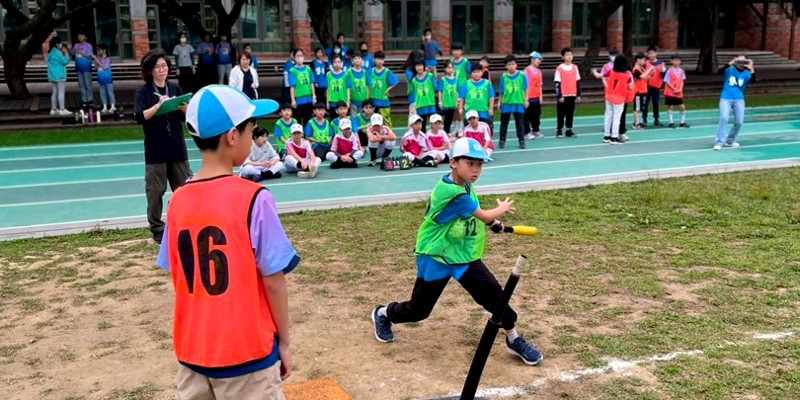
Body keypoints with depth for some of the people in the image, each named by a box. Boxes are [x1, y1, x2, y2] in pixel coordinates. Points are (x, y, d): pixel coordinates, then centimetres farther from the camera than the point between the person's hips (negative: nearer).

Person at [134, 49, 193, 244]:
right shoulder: (144, 92, -1)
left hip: (177, 147, 3)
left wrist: (184, 108, -10)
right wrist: (158, 105, -25)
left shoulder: (175, 89, 9)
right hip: (155, 150, -3)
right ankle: (157, 228, 12)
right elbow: (139, 117, -14)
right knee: (155, 190, 1)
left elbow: (187, 116, 11)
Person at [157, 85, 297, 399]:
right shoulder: (253, 199, -17)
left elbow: (178, 277, 5)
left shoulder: (178, 201, -2)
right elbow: (272, 279, -14)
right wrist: (284, 341, -1)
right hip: (246, 351, -5)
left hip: (193, 349, 5)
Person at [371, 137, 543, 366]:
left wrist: (493, 221, 8)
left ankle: (513, 339, 12)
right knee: (418, 310, 6)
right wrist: (502, 208, 1)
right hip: (436, 257, -7)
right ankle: (383, 314, 35)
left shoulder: (464, 185, 0)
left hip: (464, 255, 7)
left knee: (494, 294, -5)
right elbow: (485, 217, -18)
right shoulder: (450, 191, -28)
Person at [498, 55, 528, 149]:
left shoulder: (522, 75, -5)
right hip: (506, 103, 1)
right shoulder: (504, 77, -1)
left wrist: (526, 100, -3)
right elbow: (501, 91, 6)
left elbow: (526, 89, 1)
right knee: (504, 123, 8)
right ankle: (502, 140, 17)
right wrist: (500, 102, 9)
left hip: (519, 103, -1)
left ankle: (521, 140, 16)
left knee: (520, 123, 8)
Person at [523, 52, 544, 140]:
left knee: (536, 115, 12)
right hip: (529, 97, -7)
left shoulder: (539, 71, 13)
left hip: (537, 97, 7)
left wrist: (540, 96, 13)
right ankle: (527, 132, 5)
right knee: (527, 115, -1)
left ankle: (535, 131, 23)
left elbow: (540, 85, 17)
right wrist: (526, 97, -12)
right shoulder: (527, 70, -8)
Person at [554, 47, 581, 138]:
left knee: (570, 114, 7)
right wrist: (559, 96, -11)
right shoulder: (559, 68, -5)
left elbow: (578, 82, 11)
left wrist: (578, 95, 7)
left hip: (572, 95, 4)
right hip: (563, 96, -4)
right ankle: (559, 131, 11)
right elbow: (557, 84, -6)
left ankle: (569, 131, 14)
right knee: (561, 114, 3)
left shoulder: (575, 67, 7)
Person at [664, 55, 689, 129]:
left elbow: (682, 81, 9)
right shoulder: (669, 71, -9)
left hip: (679, 93, 4)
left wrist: (680, 89, -7)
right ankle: (671, 122, 10)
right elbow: (666, 82, -10)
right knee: (670, 107, 1)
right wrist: (674, 89, -15)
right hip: (670, 93, -4)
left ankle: (682, 122, 16)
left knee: (682, 107, 4)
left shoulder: (681, 71, 4)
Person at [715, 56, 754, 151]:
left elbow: (753, 80, -18)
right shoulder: (730, 70, -1)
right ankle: (719, 143, -16)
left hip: (739, 99, 3)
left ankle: (730, 141, 22)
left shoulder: (746, 74, 3)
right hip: (726, 98, -3)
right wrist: (730, 64, -34)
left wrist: (752, 69, -33)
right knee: (724, 119, -17)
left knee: (739, 122, 4)